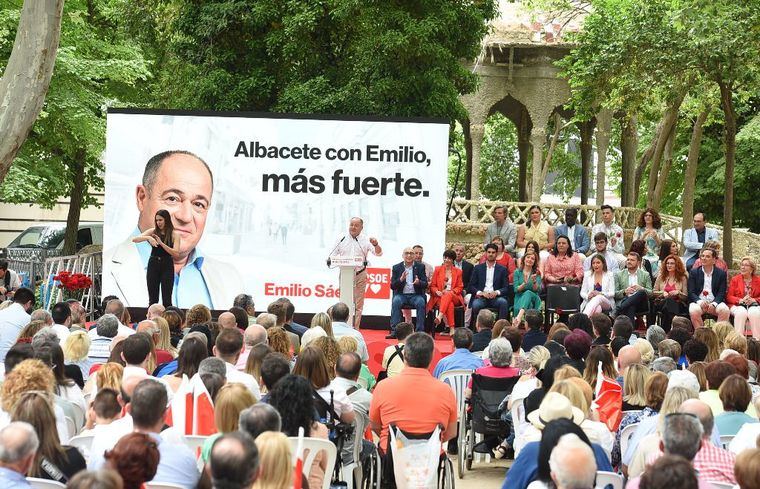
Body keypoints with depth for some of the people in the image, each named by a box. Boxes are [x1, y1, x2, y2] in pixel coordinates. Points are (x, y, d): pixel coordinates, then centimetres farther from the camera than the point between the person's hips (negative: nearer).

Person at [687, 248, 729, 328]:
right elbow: (691, 293, 3)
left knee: (725, 310, -30)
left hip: (715, 302, 1)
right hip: (698, 302, -1)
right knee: (694, 311, -34)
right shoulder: (694, 272, 10)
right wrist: (700, 302, -18)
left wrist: (714, 304, -17)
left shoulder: (721, 273, 10)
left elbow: (721, 293, 3)